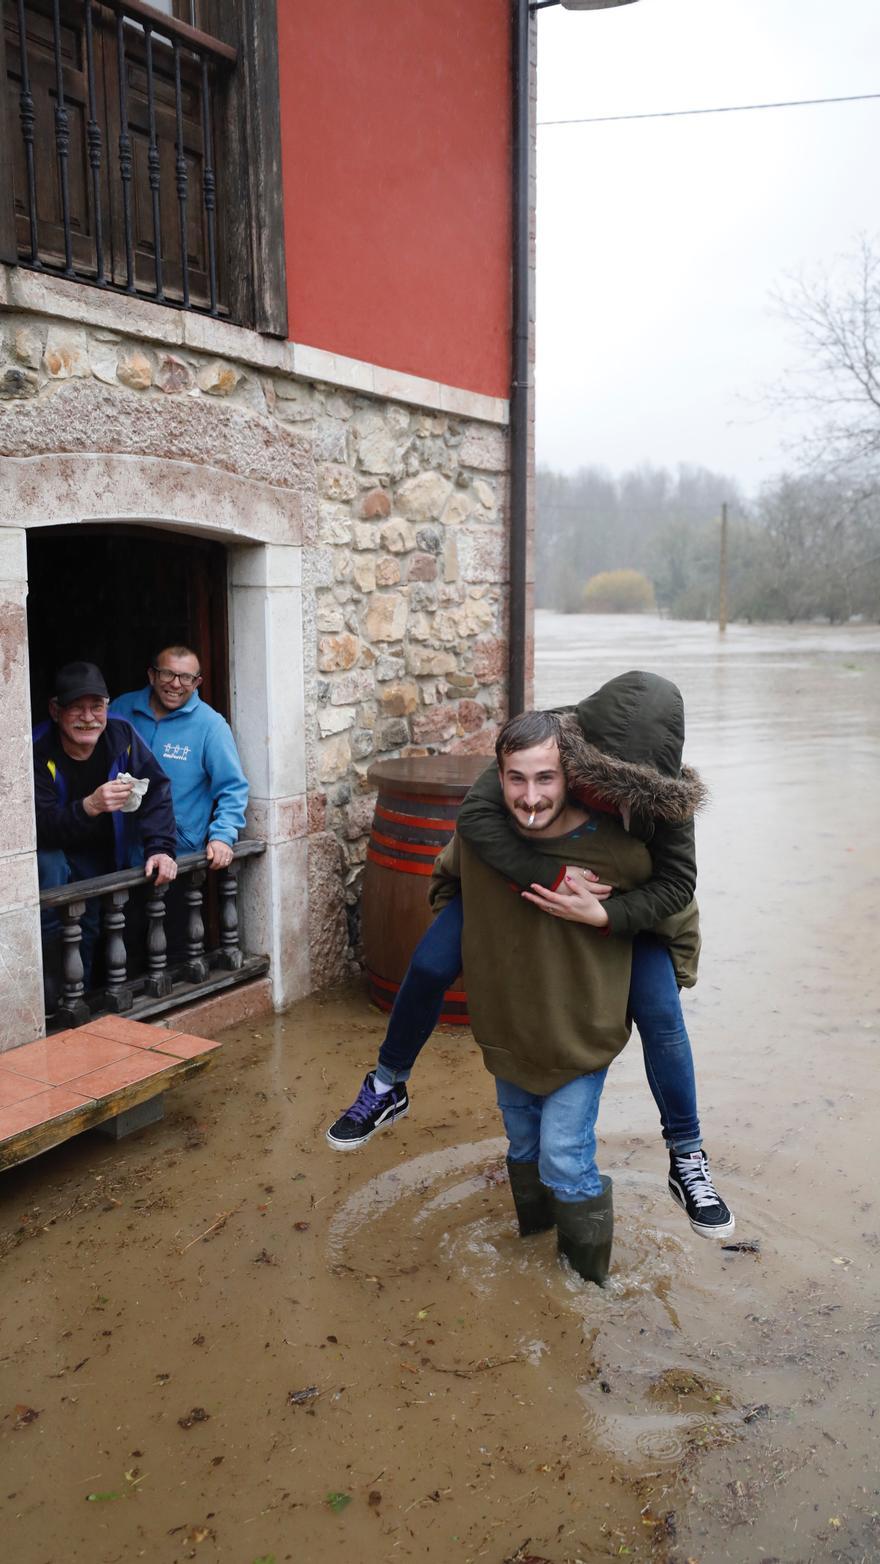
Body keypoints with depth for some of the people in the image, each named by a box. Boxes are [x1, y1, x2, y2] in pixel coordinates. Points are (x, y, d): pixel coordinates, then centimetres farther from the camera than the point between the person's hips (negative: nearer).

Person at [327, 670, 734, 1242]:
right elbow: (476, 813, -44)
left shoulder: (665, 792, -32)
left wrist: (603, 913, -44)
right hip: (520, 878, 1)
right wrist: (552, 876, -52)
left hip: (618, 904, 0)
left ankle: (688, 1161, 8)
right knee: (429, 967, -8)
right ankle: (387, 1088, 18)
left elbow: (677, 883, -28)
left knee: (660, 1013, -13)